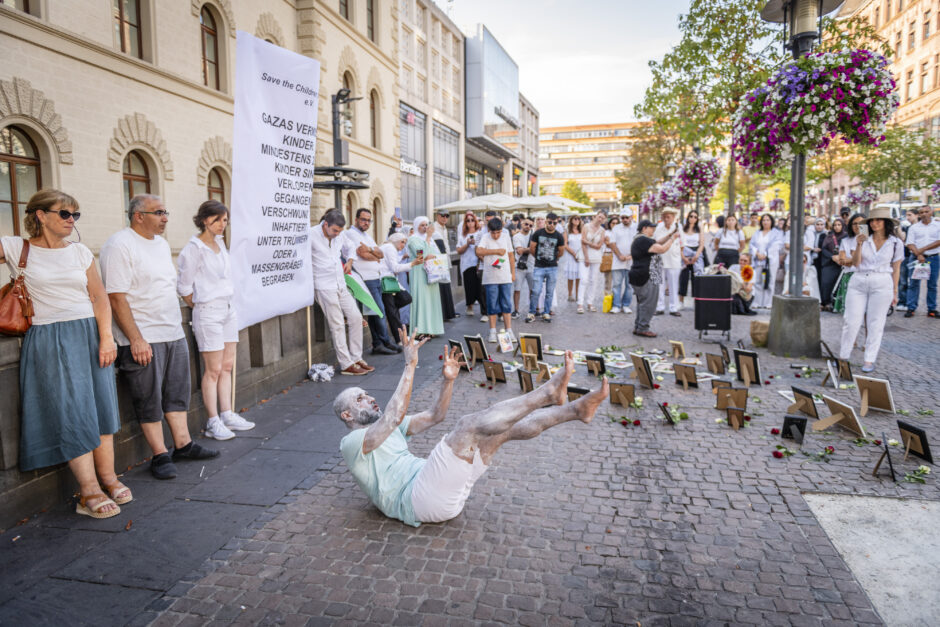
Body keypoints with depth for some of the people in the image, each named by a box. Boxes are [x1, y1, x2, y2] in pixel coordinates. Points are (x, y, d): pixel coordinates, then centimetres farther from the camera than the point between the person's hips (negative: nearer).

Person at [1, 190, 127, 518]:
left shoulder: (80, 252, 9)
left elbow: (99, 298, 6)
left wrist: (106, 337, -3)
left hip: (90, 335, 3)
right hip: (49, 341, -3)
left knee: (102, 405, 4)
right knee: (72, 411, -5)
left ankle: (108, 476, 16)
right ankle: (89, 492, 1)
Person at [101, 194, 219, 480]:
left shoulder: (161, 243, 15)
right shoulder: (119, 245, -11)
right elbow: (116, 297, -17)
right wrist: (136, 339, -21)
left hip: (174, 335, 8)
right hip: (143, 340, -8)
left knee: (177, 394, 13)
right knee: (149, 401, 2)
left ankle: (183, 445, 24)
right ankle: (160, 455, 11)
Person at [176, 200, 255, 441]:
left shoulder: (220, 243, 10)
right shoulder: (194, 248, -12)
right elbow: (183, 287, -9)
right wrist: (200, 307, 0)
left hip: (228, 309, 8)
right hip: (208, 312, -8)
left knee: (227, 366, 11)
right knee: (213, 369, -3)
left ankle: (227, 415, 20)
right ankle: (213, 422, 5)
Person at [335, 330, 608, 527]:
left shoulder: (385, 428, 28)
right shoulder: (352, 442, 0)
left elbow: (435, 415, 22)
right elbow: (395, 415, -20)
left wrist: (448, 379, 6)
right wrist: (409, 365, -22)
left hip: (446, 494, 9)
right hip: (418, 498, -8)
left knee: (505, 427, -4)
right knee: (471, 424, -24)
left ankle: (577, 409, -14)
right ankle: (549, 392, -20)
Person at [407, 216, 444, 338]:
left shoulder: (430, 239, 19)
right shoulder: (413, 239, -2)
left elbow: (438, 253, 12)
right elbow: (421, 253, -16)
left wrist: (432, 256, -10)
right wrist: (428, 238, -10)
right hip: (419, 273, -7)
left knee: (431, 298, 4)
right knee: (421, 297, -12)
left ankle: (430, 328, 7)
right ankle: (420, 330, -14)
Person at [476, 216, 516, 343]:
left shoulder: (506, 236, 7)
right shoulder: (485, 237, -3)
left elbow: (511, 255, 13)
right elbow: (479, 252, -19)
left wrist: (513, 272, 11)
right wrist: (497, 251, -16)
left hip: (505, 277, 2)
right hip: (490, 278, -2)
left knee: (507, 305, 4)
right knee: (492, 305, 3)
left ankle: (509, 331, 9)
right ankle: (493, 332, 12)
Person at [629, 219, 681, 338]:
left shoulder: (639, 240, 17)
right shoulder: (644, 240, -17)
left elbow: (657, 243, 22)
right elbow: (662, 249, -20)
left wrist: (670, 235, 13)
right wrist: (673, 238, -9)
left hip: (639, 277, 11)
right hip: (647, 278, -11)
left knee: (642, 302, 17)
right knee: (648, 303, -6)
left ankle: (637, 327, 21)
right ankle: (642, 328, -2)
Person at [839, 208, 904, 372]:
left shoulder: (896, 243, 5)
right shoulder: (863, 239, 5)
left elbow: (896, 269, 8)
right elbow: (855, 263, -1)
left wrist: (894, 292, 7)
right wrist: (859, 245, -13)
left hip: (882, 284, -1)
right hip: (858, 283, 1)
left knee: (875, 324, 1)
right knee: (851, 322, -1)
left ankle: (869, 360, 8)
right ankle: (843, 356, 10)